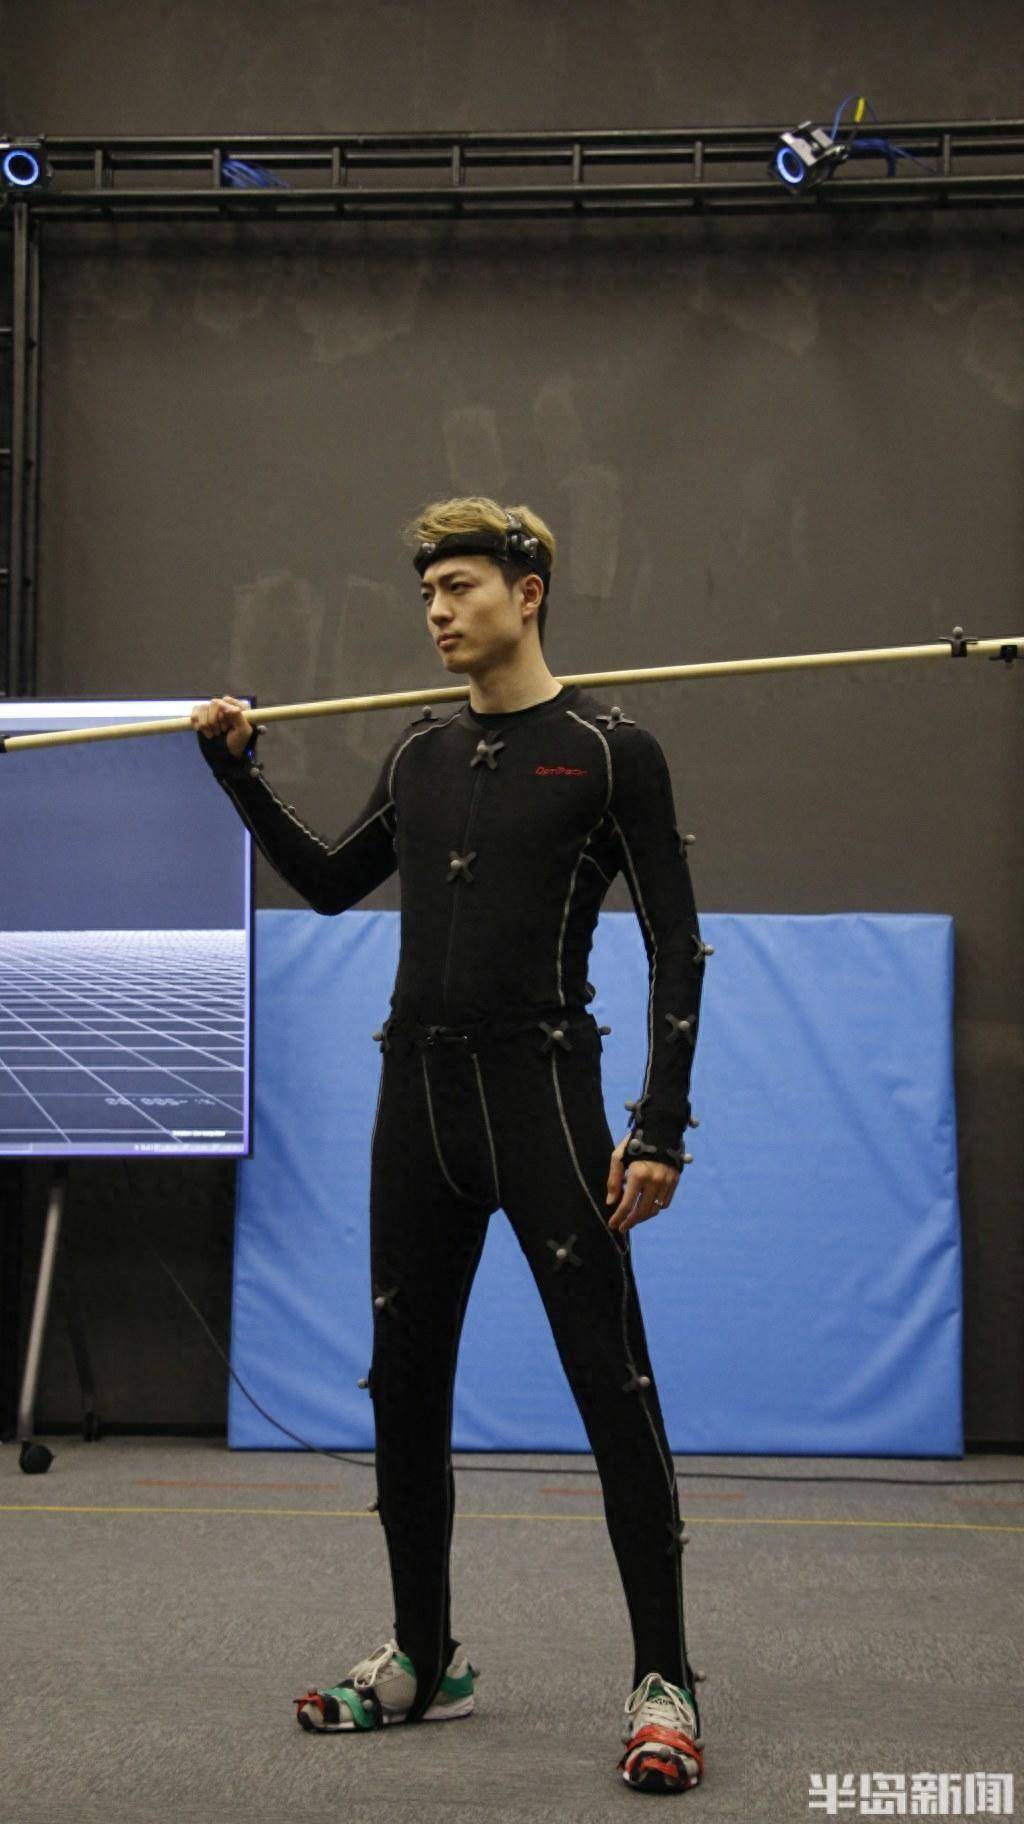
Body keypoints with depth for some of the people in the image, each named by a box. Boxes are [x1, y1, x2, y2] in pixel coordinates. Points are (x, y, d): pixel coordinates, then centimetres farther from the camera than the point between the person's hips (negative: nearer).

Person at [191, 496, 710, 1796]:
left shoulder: (608, 750, -5)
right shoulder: (421, 752, 13)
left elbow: (676, 947, -7)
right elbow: (331, 885, 26)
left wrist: (661, 1128, -14)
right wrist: (239, 774, 16)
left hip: (542, 1098, -7)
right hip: (417, 1102, 7)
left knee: (613, 1390, -7)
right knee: (404, 1390, 12)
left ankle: (663, 1685, 0)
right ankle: (424, 1661, 25)